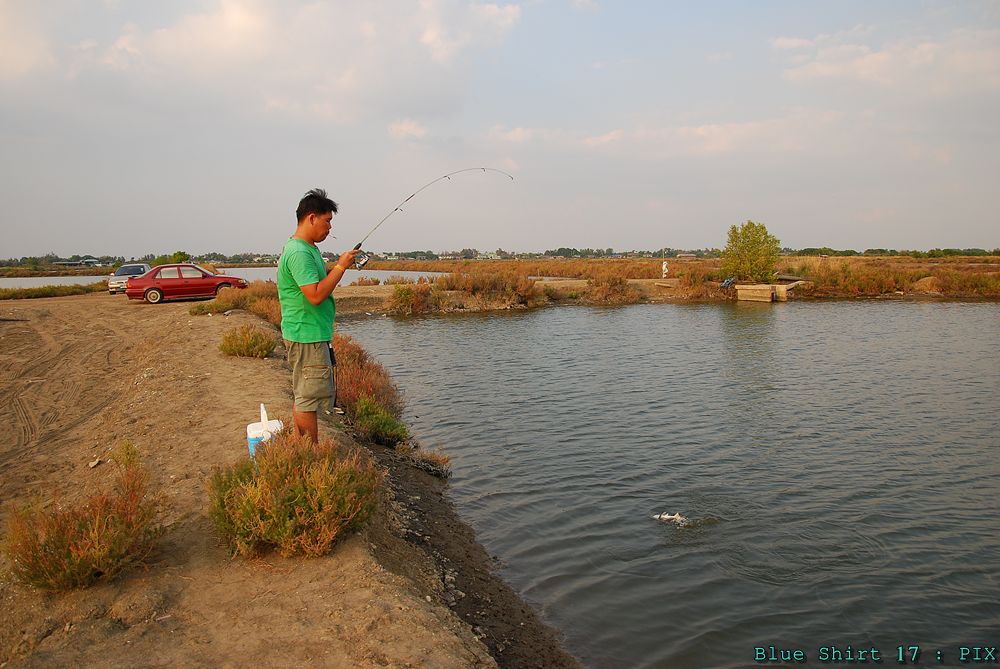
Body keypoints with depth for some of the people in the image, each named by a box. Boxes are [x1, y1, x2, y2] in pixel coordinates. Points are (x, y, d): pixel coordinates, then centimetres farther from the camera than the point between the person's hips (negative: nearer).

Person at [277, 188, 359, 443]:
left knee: (303, 397, 17)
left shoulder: (308, 249, 14)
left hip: (311, 335, 11)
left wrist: (339, 267, 9)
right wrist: (340, 267, -18)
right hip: (307, 338, -11)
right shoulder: (298, 252, -19)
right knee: (309, 399, -4)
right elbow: (315, 295, -26)